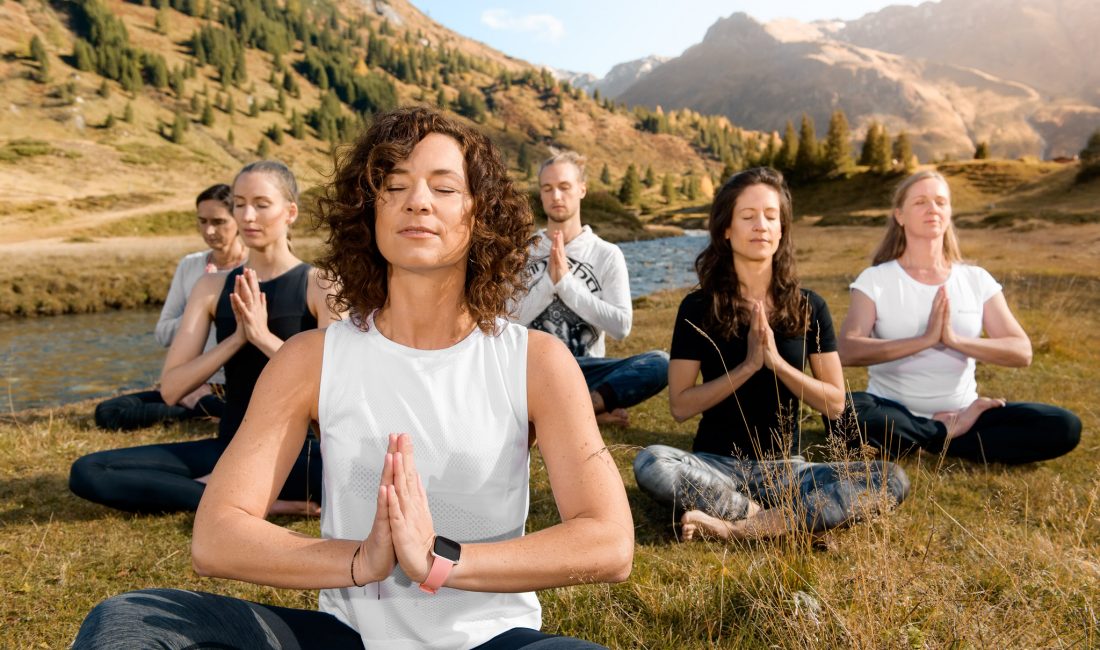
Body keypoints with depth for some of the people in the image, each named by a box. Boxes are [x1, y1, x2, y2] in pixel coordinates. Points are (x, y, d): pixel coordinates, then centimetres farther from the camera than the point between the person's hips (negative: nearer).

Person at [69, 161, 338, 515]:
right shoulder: (213, 286, 6)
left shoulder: (319, 285, -4)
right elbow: (171, 389, -2)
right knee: (87, 472, -12)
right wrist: (236, 337, -15)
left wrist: (263, 336, -21)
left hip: (296, 449, -4)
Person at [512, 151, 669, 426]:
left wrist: (566, 281, -12)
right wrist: (549, 281, -14)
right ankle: (595, 407, -26)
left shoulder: (607, 254, 4)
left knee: (659, 362, -26)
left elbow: (621, 325, -6)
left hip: (586, 368, 0)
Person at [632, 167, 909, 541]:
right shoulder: (698, 308, -3)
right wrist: (748, 366, -18)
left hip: (785, 468, 3)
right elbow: (680, 405, -8)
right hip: (717, 465, -2)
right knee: (649, 463, -33)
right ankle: (778, 518, -21)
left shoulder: (808, 308, 3)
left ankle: (737, 528, -27)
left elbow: (834, 404, 0)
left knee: (892, 479, -23)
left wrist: (776, 362, -14)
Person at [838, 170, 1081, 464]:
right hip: (893, 411, -2)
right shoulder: (874, 280, -2)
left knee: (1064, 427, -18)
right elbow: (847, 351, -18)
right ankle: (949, 433, -13)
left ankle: (935, 441, -12)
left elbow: (1022, 352, -3)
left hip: (962, 412, 3)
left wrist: (955, 340, -19)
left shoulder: (977, 280, 6)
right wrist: (925, 339, -25)